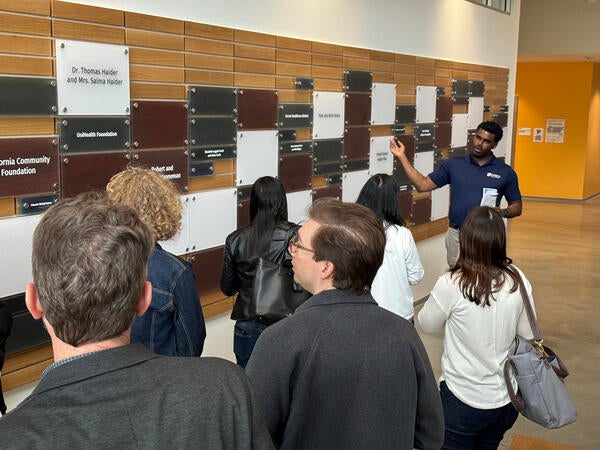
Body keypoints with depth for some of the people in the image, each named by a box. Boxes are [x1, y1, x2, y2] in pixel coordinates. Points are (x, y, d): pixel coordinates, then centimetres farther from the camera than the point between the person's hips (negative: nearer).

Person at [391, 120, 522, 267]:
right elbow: (422, 185, 3)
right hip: (456, 234, 1)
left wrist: (503, 212, -14)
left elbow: (517, 206, 8)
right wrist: (402, 157, -2)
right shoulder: (454, 164, 5)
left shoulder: (506, 172, 2)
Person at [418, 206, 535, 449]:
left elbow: (427, 324, -5)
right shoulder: (518, 281, -11)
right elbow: (527, 335, 1)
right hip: (507, 399, 4)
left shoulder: (451, 284, -23)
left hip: (463, 401, -4)